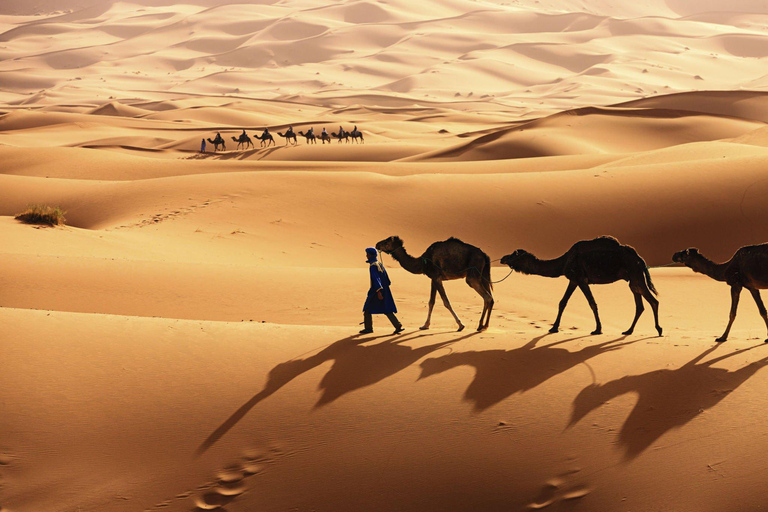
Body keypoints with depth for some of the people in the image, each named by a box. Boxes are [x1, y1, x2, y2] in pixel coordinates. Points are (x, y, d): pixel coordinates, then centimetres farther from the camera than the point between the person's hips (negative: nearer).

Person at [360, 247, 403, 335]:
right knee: (387, 310, 7)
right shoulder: (379, 264, 12)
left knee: (367, 309, 6)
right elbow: (386, 276, 19)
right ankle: (398, 326, -2)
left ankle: (368, 328, 11)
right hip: (385, 290, 8)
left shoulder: (373, 266, -15)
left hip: (376, 291, -8)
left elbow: (376, 278, -23)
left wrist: (378, 291, -27)